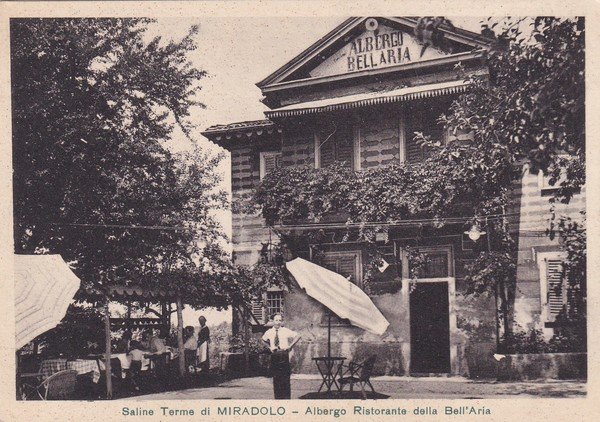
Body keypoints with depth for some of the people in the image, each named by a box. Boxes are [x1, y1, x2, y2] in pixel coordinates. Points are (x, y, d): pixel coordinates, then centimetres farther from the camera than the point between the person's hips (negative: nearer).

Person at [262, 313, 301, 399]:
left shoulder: (286, 331, -3)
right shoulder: (269, 332, 7)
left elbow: (297, 336, -3)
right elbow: (264, 339, 26)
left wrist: (290, 346, -6)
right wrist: (269, 347, 12)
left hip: (284, 355, -3)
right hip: (274, 356, 3)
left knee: (285, 378, -4)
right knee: (276, 378, 5)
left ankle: (287, 397, 0)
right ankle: (277, 397, 11)